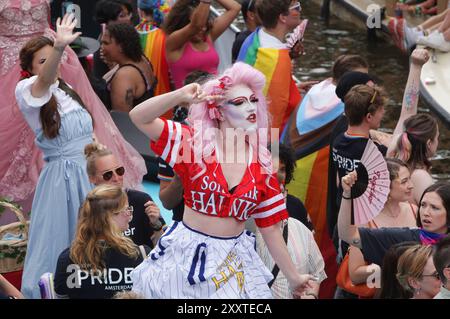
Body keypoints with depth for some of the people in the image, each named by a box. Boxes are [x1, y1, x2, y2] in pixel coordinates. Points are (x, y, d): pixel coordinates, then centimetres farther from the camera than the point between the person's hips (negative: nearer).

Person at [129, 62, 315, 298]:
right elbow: (139, 117, -17)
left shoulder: (262, 164, 0)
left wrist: (293, 278, 6)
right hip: (187, 255, -2)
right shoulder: (194, 142, -7)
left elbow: (270, 226, 4)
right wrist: (181, 95, -29)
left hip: (232, 261, 2)